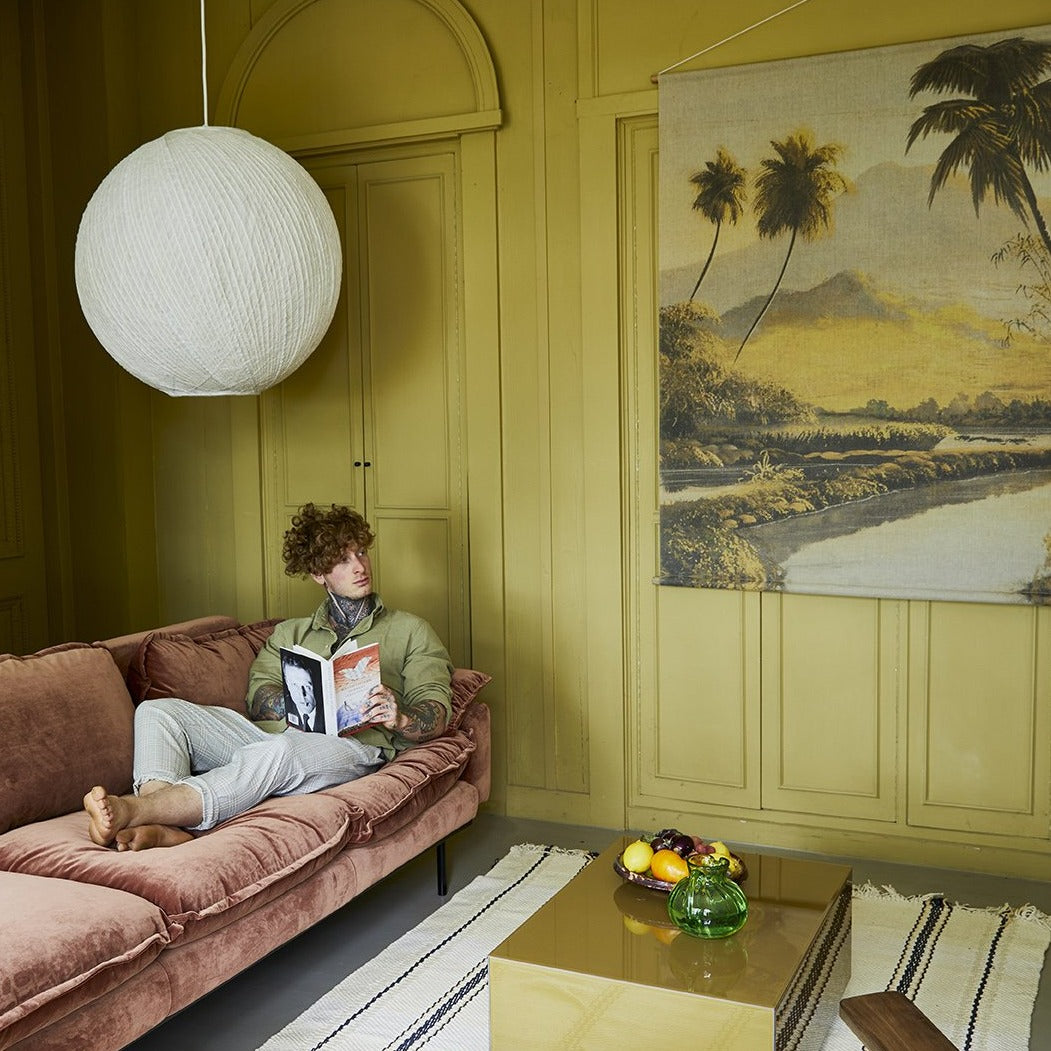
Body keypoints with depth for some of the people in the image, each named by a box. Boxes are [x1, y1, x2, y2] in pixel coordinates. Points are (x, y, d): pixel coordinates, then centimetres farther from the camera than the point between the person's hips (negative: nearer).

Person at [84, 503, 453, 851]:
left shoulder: (410, 631, 20)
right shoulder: (290, 632, 29)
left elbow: (437, 715, 7)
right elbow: (258, 698, 10)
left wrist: (399, 718, -18)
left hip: (350, 745, -4)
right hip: (271, 732, 5)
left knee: (278, 751, -39)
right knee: (158, 711, -14)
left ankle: (132, 809, -47)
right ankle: (165, 826, -39)